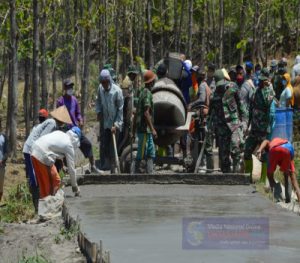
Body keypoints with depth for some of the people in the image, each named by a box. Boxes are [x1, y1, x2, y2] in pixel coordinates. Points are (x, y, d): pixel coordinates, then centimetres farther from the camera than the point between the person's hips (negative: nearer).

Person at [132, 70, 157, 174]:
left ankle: (150, 173, 8)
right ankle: (135, 172, -2)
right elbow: (146, 113, -21)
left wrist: (134, 131, 22)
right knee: (141, 153, -5)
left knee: (151, 153, 9)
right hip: (145, 129, -9)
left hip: (146, 130, 9)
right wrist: (152, 129, -23)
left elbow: (136, 113, 19)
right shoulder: (147, 93, -13)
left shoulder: (142, 92, 16)